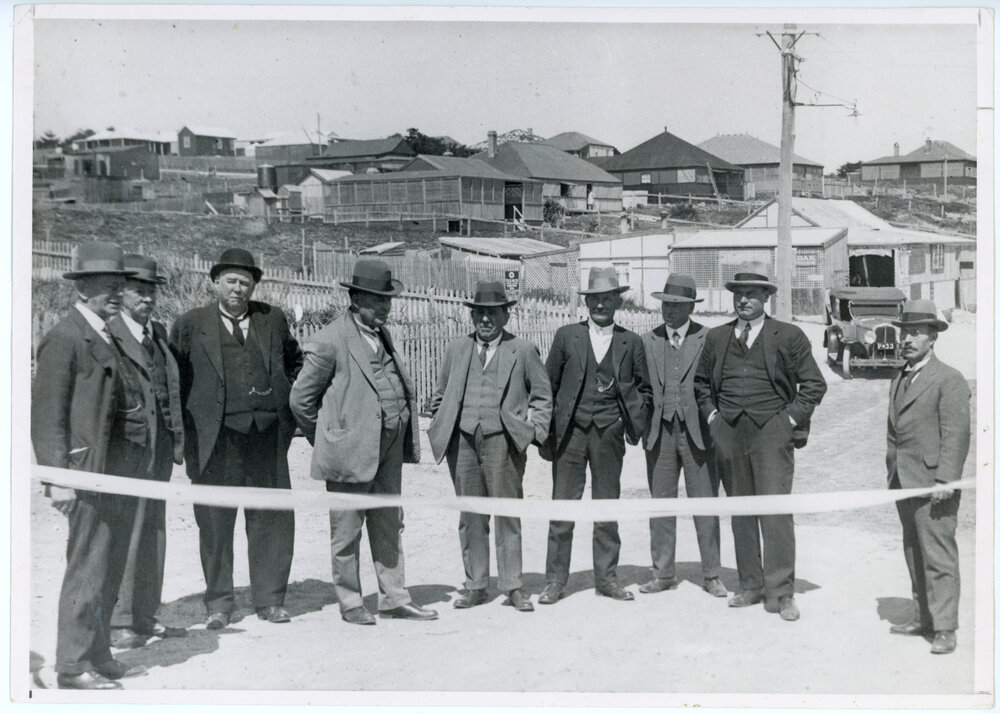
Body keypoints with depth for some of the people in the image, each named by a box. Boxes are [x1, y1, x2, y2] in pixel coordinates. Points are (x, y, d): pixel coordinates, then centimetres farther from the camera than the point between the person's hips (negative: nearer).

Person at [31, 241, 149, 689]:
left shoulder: (107, 337, 17)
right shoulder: (65, 338, -9)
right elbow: (47, 415, -13)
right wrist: (59, 478, -18)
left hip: (121, 473, 9)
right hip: (90, 473, -9)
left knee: (109, 570, 14)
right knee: (87, 570, -4)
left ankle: (99, 656, 24)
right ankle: (73, 666, 6)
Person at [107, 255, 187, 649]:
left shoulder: (159, 332, 16)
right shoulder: (108, 334, -9)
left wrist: (177, 438, 12)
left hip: (160, 446, 8)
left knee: (153, 531, 12)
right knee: (125, 531, -6)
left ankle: (145, 616, 22)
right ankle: (117, 621, 3)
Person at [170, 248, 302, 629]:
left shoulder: (273, 319, 12)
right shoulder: (190, 324, 5)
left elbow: (294, 361, 25)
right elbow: (174, 379, 5)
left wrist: (288, 405, 13)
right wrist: (188, 430, -1)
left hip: (267, 436, 2)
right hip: (216, 438, -2)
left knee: (272, 519, 5)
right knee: (215, 522, 3)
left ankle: (269, 599, 17)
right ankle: (219, 603, 15)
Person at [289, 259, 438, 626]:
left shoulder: (382, 334, 12)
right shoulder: (330, 341, -12)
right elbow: (301, 398, -6)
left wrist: (407, 437, 13)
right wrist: (326, 440, 2)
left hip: (389, 446, 7)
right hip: (351, 450, -7)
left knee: (389, 526, 14)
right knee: (347, 531, 6)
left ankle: (393, 598, 23)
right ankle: (350, 603, 18)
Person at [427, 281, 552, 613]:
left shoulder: (523, 350, 6)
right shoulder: (456, 349, 14)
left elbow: (542, 395, 9)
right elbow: (440, 396, 19)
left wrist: (533, 430, -1)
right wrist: (442, 429, 10)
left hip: (503, 440, -2)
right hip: (463, 440, 3)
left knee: (508, 514, 1)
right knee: (470, 516, 6)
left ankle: (512, 586, 9)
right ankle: (475, 586, 15)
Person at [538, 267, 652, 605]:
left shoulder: (631, 342, 7)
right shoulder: (567, 336, 5)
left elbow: (644, 388, 15)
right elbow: (548, 384, 6)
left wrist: (636, 423, 1)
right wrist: (546, 432, 1)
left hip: (609, 434, 1)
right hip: (570, 432, -1)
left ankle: (606, 577, 18)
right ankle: (555, 580, 9)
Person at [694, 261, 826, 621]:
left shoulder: (789, 336, 2)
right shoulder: (716, 337, 12)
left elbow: (814, 384, 5)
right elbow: (701, 381, 23)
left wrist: (790, 418, -3)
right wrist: (712, 414, 11)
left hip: (771, 431, -3)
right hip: (728, 432, 4)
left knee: (776, 511, -9)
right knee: (741, 511, 7)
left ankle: (780, 592, -3)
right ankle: (751, 585, 16)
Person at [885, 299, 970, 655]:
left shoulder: (949, 380, -8)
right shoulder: (899, 381, 17)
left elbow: (956, 434, -14)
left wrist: (945, 480, -19)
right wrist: (892, 472, 16)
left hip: (932, 484, -8)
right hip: (904, 481, 8)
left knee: (938, 555, -6)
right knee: (914, 552, 13)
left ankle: (945, 628, -1)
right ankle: (924, 616, 23)